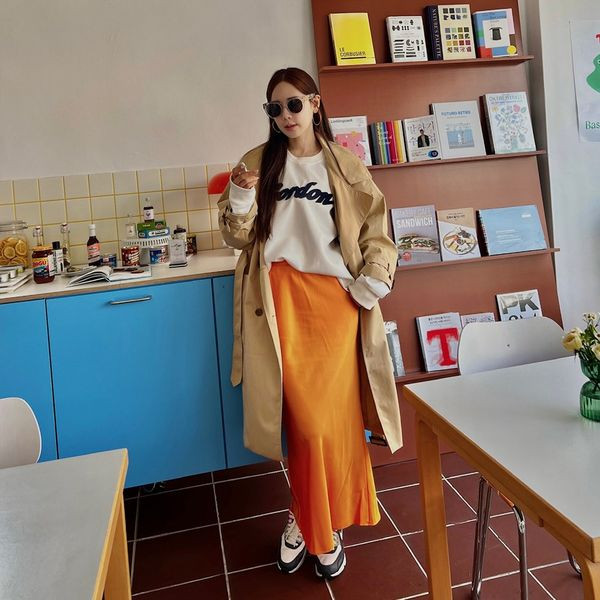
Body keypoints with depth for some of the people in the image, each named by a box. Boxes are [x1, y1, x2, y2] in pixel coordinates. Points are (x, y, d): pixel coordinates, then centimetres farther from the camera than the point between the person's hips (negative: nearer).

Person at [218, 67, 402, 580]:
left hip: (334, 301, 0)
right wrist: (239, 200, -11)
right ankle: (317, 523, 23)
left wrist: (369, 285, -5)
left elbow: (376, 234, 8)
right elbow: (239, 237, 8)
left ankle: (311, 521, 22)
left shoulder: (346, 167, 8)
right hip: (281, 301, 0)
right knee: (303, 417, -2)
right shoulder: (259, 163, 10)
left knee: (333, 415, -2)